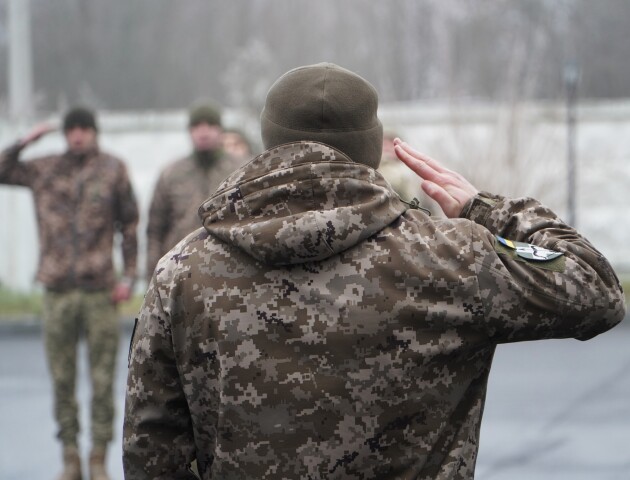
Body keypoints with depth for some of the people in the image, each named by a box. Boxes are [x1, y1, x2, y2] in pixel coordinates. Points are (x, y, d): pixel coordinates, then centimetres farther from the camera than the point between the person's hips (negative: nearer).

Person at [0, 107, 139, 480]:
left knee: (103, 378, -1)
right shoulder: (46, 170, 9)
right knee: (62, 378, 4)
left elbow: (130, 225, 7)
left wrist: (129, 277, 0)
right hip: (57, 289, 2)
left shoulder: (113, 170, 6)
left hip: (100, 288, -2)